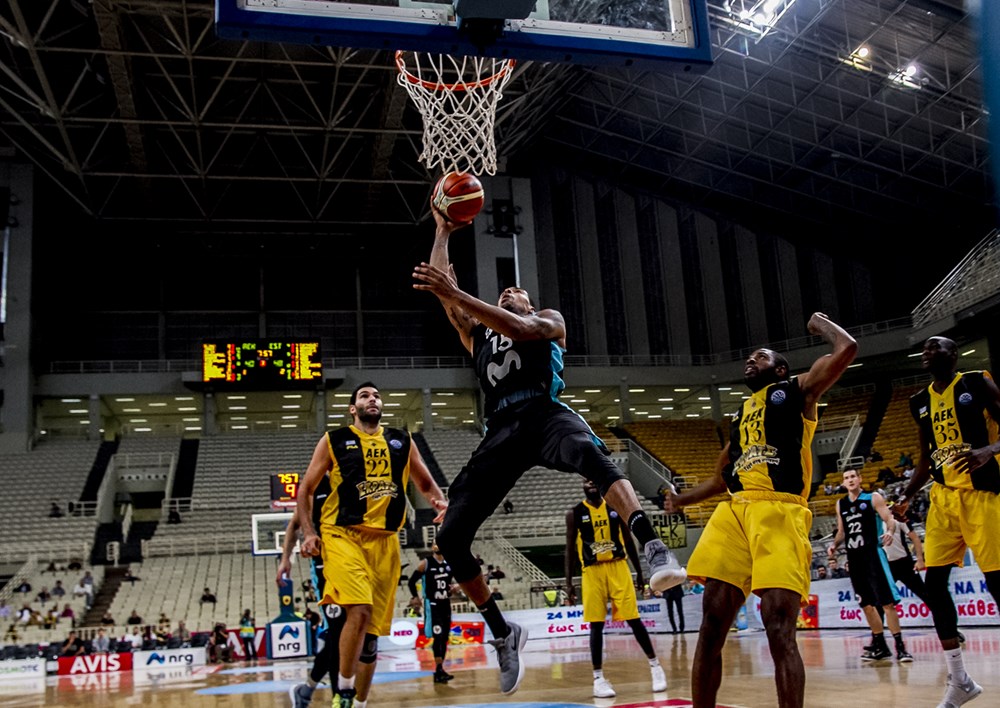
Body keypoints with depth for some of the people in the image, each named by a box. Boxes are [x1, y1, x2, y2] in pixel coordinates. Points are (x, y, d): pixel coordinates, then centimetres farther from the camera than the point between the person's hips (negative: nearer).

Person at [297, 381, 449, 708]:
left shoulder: (401, 441, 13)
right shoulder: (334, 440, 4)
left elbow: (426, 484, 18)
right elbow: (306, 489, 7)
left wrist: (442, 503, -4)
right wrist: (308, 532, -6)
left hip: (385, 542, 4)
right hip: (343, 535, -4)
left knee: (373, 628, 8)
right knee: (360, 610, -24)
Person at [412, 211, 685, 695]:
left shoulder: (548, 321, 21)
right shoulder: (477, 335, 35)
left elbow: (518, 328, -3)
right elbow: (439, 291, 28)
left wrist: (454, 293, -11)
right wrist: (442, 233, 35)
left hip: (544, 413, -4)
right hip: (501, 431, 5)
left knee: (591, 454, -41)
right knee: (450, 537, -6)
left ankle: (653, 549, -54)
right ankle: (502, 634, 9)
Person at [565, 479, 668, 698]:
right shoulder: (574, 514, 1)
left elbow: (628, 541, 11)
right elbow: (570, 549, 3)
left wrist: (639, 572, 9)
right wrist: (569, 582, -2)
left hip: (618, 567, 1)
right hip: (592, 572, -1)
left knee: (633, 619, 1)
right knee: (596, 625, 0)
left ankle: (655, 665, 15)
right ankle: (598, 678, 7)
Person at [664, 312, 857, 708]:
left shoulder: (798, 389, 12)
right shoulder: (740, 415, 29)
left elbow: (847, 349, -3)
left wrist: (820, 323, 16)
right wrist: (683, 499, 21)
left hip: (778, 513, -6)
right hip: (734, 513, 6)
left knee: (780, 633, -12)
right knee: (711, 628, -1)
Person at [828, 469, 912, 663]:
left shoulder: (873, 498, -1)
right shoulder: (841, 504, 14)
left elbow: (890, 519, -8)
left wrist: (890, 532, -29)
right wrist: (834, 545, 5)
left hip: (873, 553, -6)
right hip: (854, 557, 6)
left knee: (887, 602, -11)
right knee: (866, 604, 9)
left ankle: (900, 646, -7)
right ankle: (880, 646, 18)